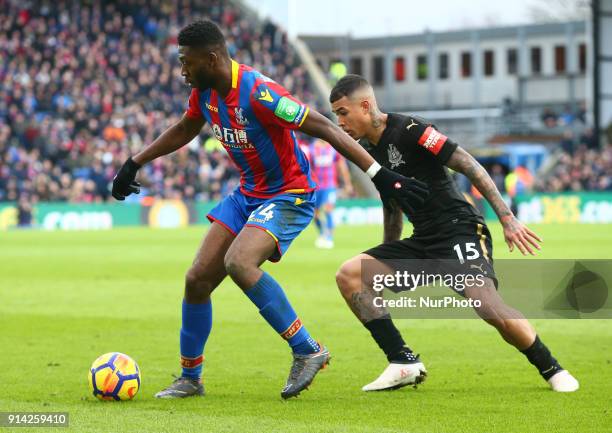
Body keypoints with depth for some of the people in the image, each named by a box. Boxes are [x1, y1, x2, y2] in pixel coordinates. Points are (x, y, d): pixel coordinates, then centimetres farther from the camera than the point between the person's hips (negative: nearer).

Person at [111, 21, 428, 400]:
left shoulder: (257, 92, -27)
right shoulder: (205, 92, -1)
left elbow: (325, 128, -27)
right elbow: (183, 130, 22)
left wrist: (380, 175, -31)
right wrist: (134, 164, 23)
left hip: (289, 196, -8)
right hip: (248, 194, 8)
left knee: (238, 262, -31)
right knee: (197, 279, 1)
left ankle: (307, 351, -18)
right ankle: (190, 379, 19)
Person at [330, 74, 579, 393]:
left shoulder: (409, 131, -13)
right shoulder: (367, 150, 11)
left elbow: (469, 166, -15)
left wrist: (507, 219, -19)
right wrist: (386, 263, 30)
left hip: (460, 230, -8)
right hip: (423, 242, 8)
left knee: (489, 307, -28)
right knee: (349, 274, -6)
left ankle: (552, 370, -4)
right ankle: (403, 363, -6)